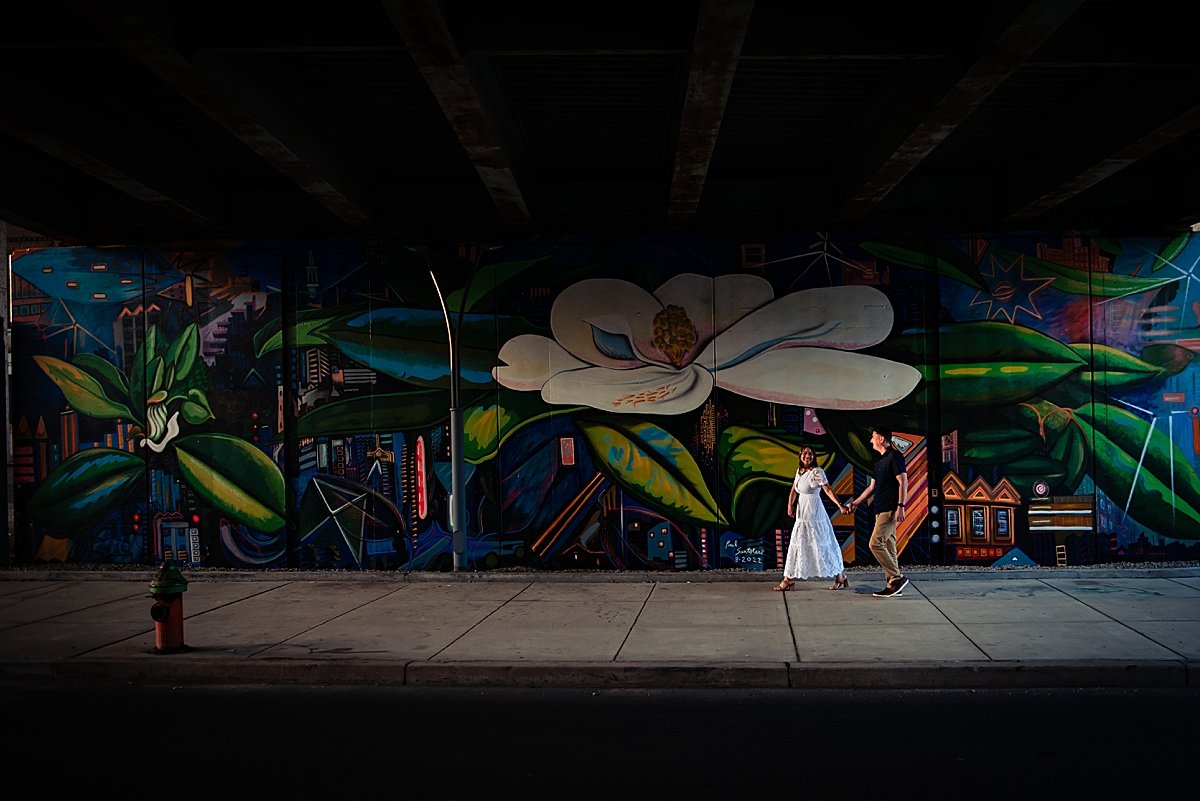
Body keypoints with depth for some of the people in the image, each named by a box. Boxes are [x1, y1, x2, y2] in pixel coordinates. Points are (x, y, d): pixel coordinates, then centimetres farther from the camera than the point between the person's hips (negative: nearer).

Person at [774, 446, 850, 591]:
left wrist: (840, 506, -26)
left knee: (821, 544, -4)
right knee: (798, 544, 10)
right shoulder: (799, 471, 10)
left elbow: (828, 490, -18)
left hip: (814, 514, -8)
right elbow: (794, 490, 13)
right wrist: (790, 505, -1)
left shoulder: (817, 472, -12)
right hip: (802, 514, 8)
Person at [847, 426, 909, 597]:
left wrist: (901, 506, -21)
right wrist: (856, 502, 26)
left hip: (890, 510, -10)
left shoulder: (894, 456, -8)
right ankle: (892, 585, 9)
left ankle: (897, 578, -9)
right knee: (888, 546, 7)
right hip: (881, 510, 10)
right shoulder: (879, 461, 20)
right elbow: (872, 487, 27)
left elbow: (903, 482, -15)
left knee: (876, 544, -15)